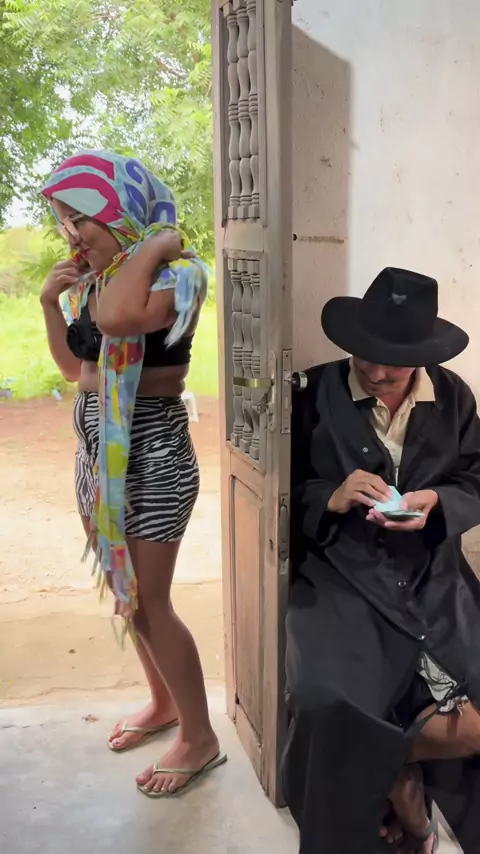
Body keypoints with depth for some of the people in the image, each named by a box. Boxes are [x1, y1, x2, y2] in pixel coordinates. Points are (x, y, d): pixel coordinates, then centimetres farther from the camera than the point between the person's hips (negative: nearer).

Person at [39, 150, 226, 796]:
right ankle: (163, 702, 40)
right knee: (126, 593, 18)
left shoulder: (176, 272, -16)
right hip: (99, 453, 8)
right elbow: (74, 366, 17)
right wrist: (50, 303, 4)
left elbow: (118, 318, -37)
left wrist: (152, 245, -22)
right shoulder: (93, 279, 7)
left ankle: (199, 738, 19)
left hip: (151, 455, -8)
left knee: (147, 603, 0)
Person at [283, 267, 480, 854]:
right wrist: (332, 498, -16)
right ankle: (403, 791, 6)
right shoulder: (315, 395, 0)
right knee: (330, 707, -27)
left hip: (432, 577, 3)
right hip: (342, 577, -2)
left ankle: (397, 775, 13)